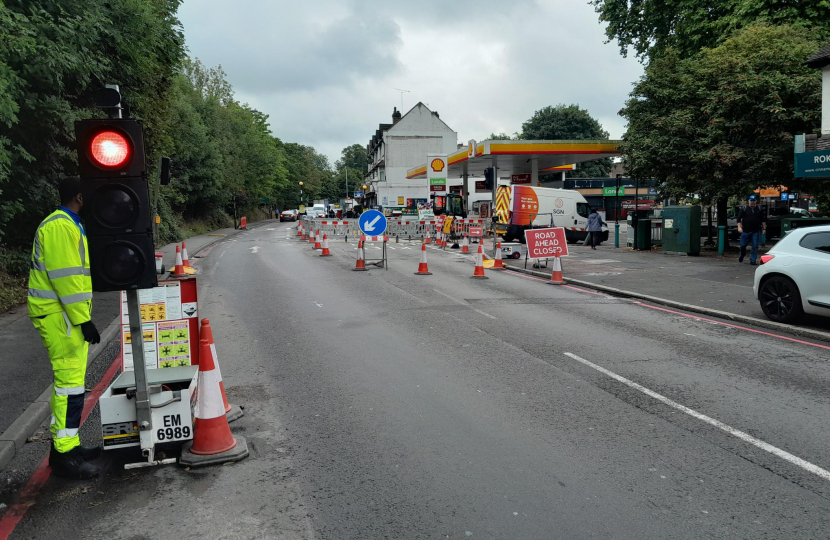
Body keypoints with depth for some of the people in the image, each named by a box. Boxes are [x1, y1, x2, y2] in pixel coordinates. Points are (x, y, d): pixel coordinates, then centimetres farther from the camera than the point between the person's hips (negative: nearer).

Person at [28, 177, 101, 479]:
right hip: (60, 315, -11)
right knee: (70, 382, -9)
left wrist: (82, 316, 21)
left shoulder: (68, 225, 18)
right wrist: (83, 319, -21)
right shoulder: (60, 226, -15)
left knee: (67, 380, 15)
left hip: (65, 314, 11)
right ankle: (65, 455, -3)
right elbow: (65, 276, -22)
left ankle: (65, 446, 25)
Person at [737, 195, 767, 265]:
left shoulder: (759, 210, 9)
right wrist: (739, 227, -12)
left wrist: (764, 228, 5)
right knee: (743, 245, 5)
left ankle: (753, 260, 5)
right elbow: (739, 218, -1)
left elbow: (763, 220, 12)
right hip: (745, 231, -1)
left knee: (755, 246, -1)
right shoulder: (744, 209, 3)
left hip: (756, 231, 1)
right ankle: (742, 255, 34)